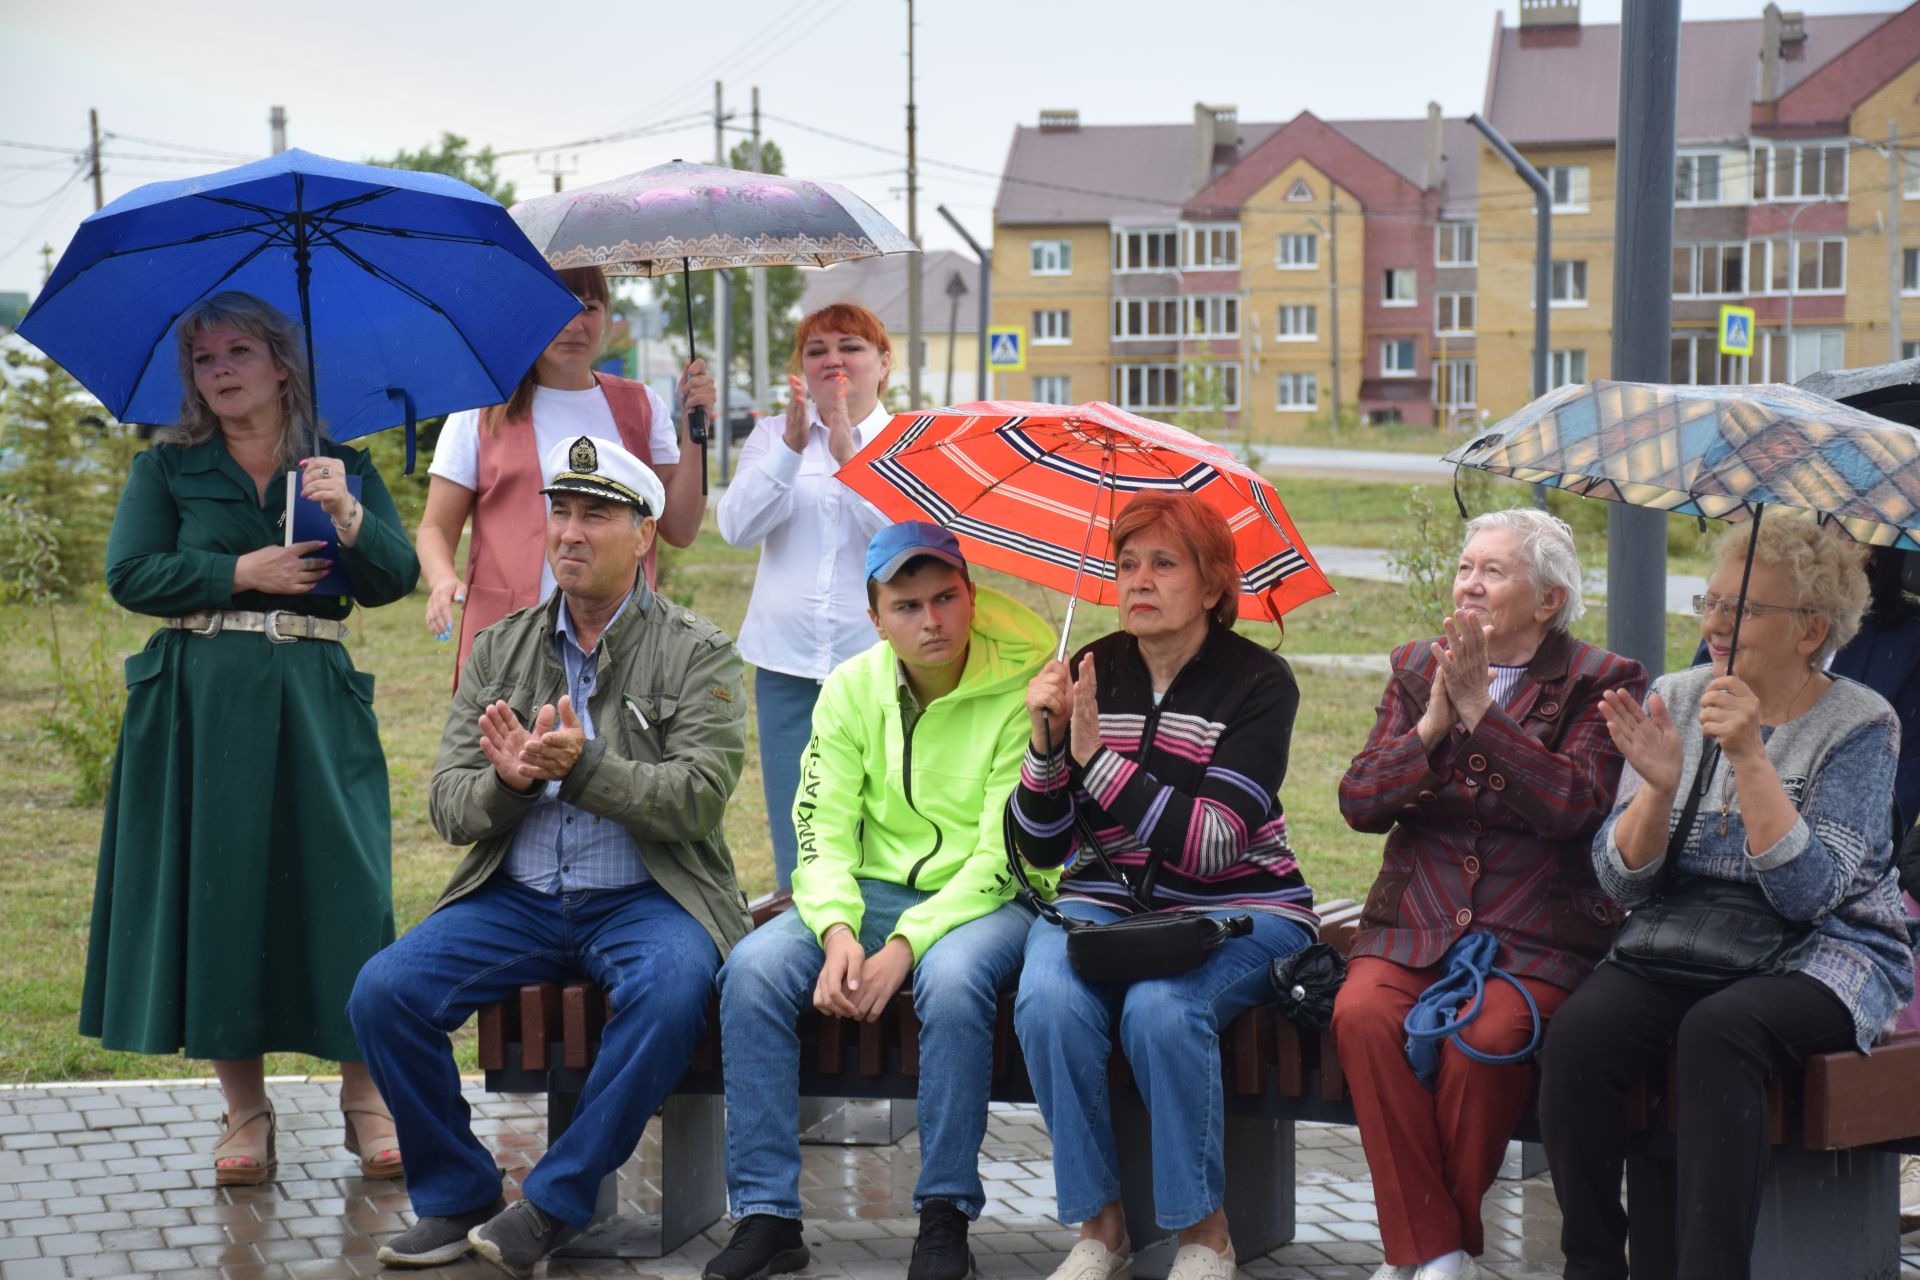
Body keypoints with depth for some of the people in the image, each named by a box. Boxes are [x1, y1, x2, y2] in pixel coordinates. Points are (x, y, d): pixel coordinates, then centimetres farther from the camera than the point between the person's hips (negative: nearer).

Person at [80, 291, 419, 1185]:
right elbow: (130, 574, -1)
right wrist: (242, 572, -8)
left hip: (314, 705, 0)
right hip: (199, 707, 0)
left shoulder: (344, 467, 12)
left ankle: (365, 1100, 4)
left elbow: (397, 579, 0)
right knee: (217, 889, -1)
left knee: (343, 888, -6)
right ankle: (244, 1110, 8)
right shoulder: (167, 468, 11)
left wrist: (348, 516, -18)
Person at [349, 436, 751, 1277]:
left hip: (645, 897, -3)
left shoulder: (697, 654, 2)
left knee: (670, 990, -36)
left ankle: (553, 1204, -20)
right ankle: (456, 1198, -1)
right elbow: (447, 805, 7)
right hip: (515, 897, 4)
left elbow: (699, 795, -11)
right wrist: (510, 780, -16)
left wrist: (583, 765, -25)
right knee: (383, 991, -19)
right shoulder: (499, 649, 13)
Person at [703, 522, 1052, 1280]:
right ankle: (766, 1215, -17)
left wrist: (906, 944, -24)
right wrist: (837, 931, -20)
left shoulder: (1020, 690, -11)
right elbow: (823, 829, -1)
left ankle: (945, 1218, -23)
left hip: (985, 901, -4)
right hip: (874, 889, 4)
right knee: (753, 971, -22)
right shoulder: (852, 689, 3)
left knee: (952, 978, -38)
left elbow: (1002, 857, -15)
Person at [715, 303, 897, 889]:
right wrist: (791, 445, -16)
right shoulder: (772, 434, 11)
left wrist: (847, 454, -21)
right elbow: (736, 525, -4)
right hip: (788, 664, 2)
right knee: (798, 855, 4)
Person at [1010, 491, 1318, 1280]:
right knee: (1048, 1005, -28)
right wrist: (1046, 741, -16)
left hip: (1235, 909, -3)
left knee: (1160, 1011, -33)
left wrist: (1095, 755, -23)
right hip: (1105, 900, 3)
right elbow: (1038, 849, 1)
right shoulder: (1093, 672, 3)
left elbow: (1210, 847, -20)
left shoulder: (1257, 683, -8)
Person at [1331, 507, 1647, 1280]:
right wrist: (1432, 724, -9)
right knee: (1363, 1015, -28)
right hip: (1415, 920, 3)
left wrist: (1481, 709, -17)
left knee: (1485, 1036, -32)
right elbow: (1359, 803, 6)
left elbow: (1575, 804, -14)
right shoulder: (1416, 668, 16)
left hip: (1537, 933, -3)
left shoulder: (1601, 684, 3)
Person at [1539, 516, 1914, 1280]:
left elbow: (1807, 893, -17)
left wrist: (1747, 757, -22)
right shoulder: (1675, 699, 7)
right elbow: (1620, 882, 2)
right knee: (1578, 1034, -27)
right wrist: (1659, 786, -16)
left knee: (1718, 1029, -36)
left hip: (1818, 956, -3)